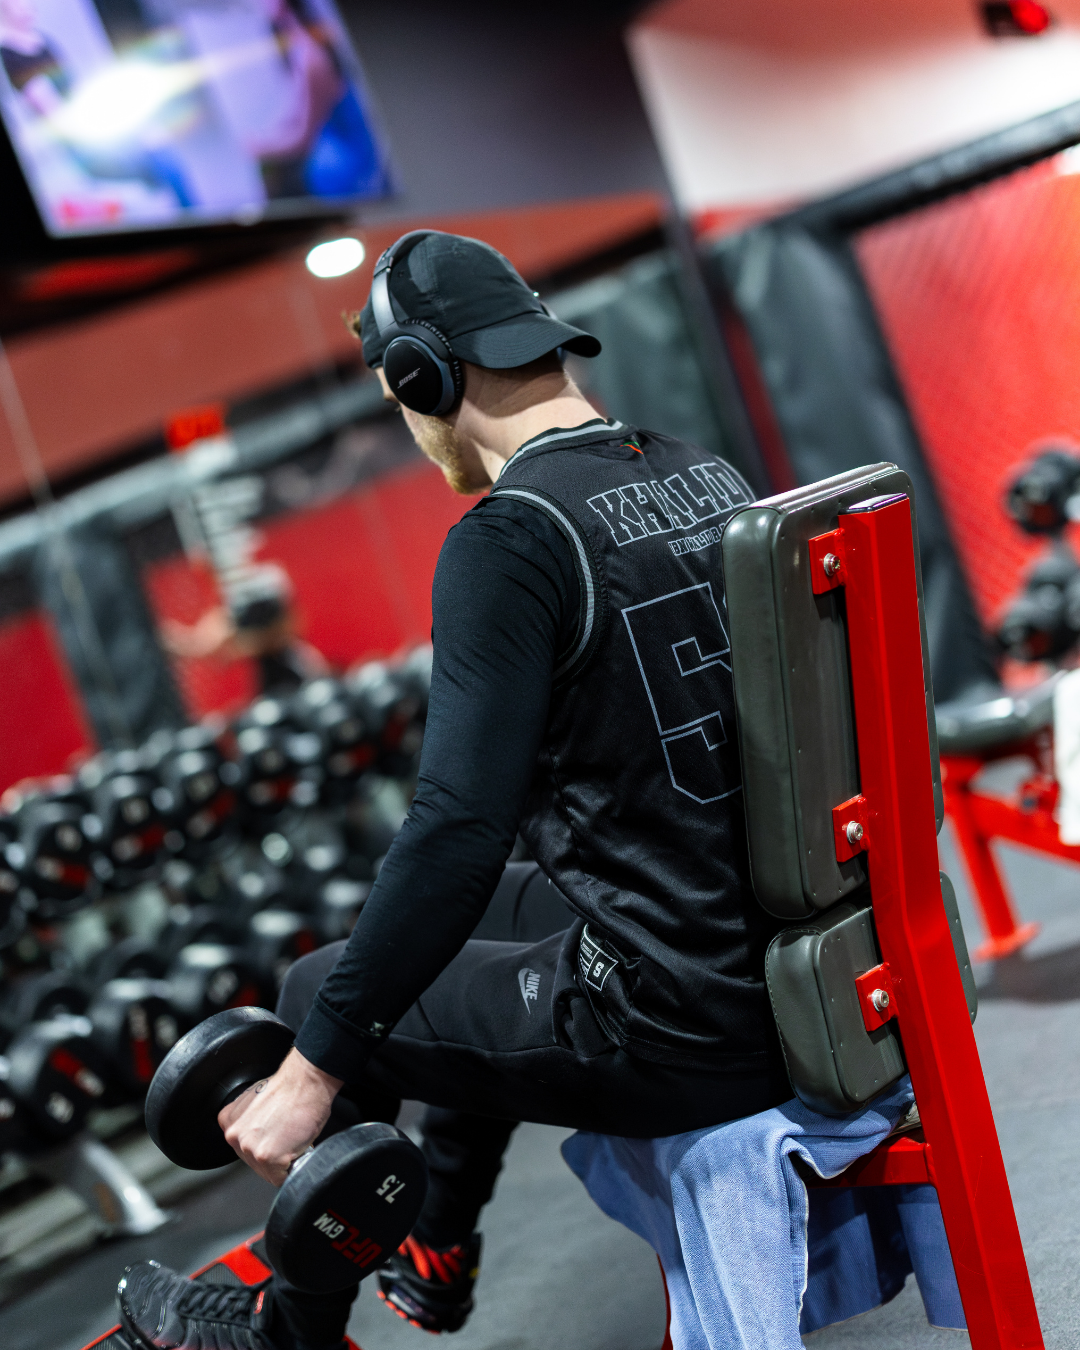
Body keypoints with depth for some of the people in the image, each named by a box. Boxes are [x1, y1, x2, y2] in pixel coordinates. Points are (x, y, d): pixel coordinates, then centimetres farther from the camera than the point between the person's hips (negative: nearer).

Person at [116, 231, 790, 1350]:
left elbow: (462, 828, -24)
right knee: (482, 963, 33)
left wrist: (316, 1066, -17)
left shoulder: (510, 535, -17)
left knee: (321, 995, 14)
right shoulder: (708, 476, 8)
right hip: (801, 977, 8)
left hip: (676, 1034, -8)